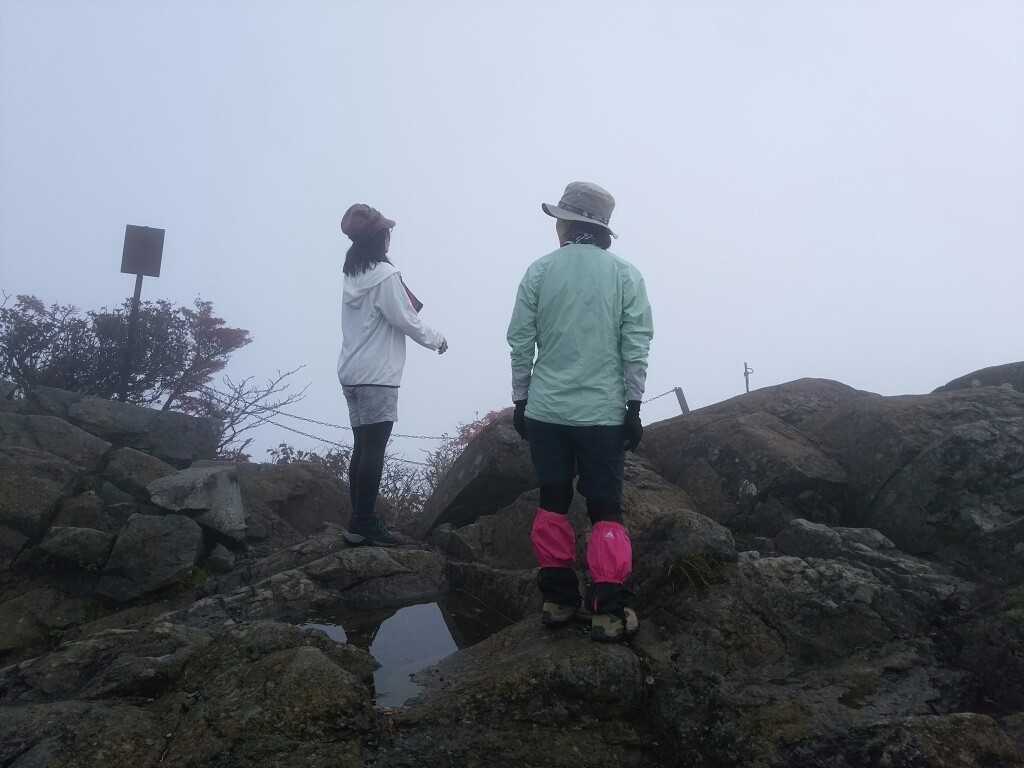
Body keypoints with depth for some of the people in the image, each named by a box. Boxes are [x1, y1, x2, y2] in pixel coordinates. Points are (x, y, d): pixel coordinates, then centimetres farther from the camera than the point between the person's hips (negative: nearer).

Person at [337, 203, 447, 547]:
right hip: (377, 376, -8)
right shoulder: (385, 275, -13)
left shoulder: (353, 275, 12)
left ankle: (360, 520, 17)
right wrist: (436, 340, 4)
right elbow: (407, 321, -10)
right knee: (374, 449, -4)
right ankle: (363, 524, -1)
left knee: (363, 447, 12)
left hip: (351, 373, 8)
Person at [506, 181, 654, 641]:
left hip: (545, 411, 1)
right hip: (603, 413, -1)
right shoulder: (625, 275, -1)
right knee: (606, 511, 5)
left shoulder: (539, 271, 0)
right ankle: (608, 611, 4)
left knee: (553, 504, 13)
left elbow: (521, 341, 1)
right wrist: (633, 408, 2)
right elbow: (636, 347, -4)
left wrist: (520, 401, 10)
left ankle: (558, 599, 19)